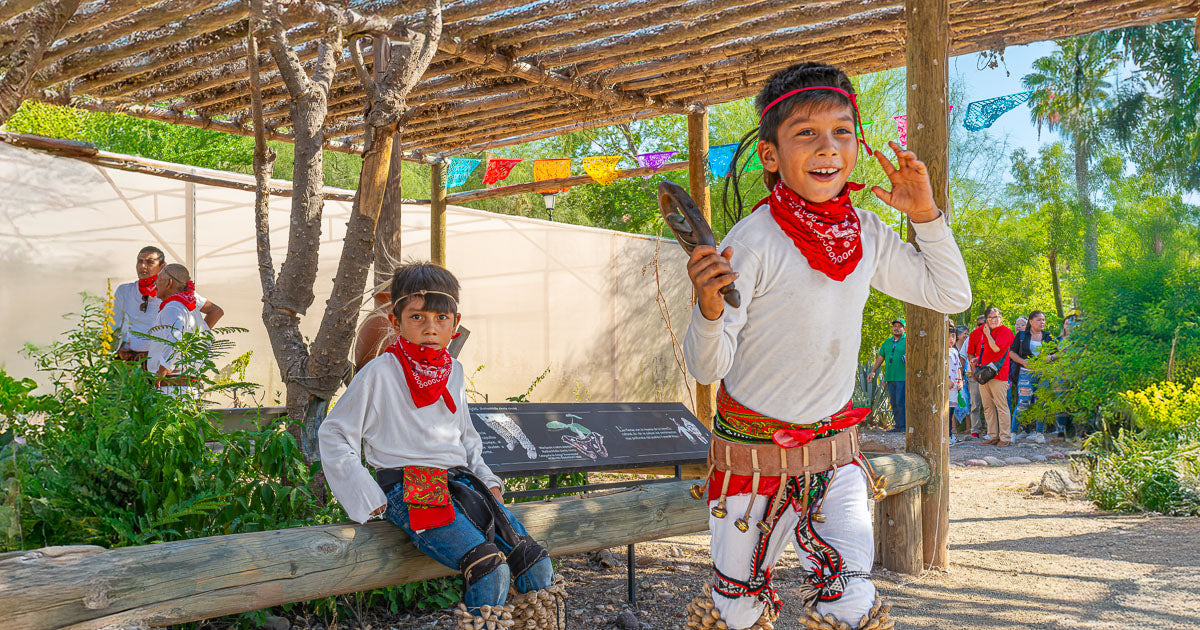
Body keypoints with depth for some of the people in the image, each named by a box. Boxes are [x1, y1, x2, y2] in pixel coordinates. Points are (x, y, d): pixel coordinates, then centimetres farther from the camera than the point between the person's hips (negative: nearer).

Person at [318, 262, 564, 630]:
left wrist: (487, 481, 13)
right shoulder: (381, 373, -4)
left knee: (536, 564, -8)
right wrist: (369, 499, -7)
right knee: (490, 569, -27)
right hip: (409, 490, -6)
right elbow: (333, 435, 0)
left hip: (459, 483, 7)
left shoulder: (454, 373, 15)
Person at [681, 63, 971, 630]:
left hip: (834, 451, 4)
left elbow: (951, 295, 11)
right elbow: (708, 366, -19)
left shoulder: (869, 236, -2)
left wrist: (926, 216, -2)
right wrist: (709, 307, -40)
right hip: (753, 449, -4)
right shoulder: (754, 242, -20)